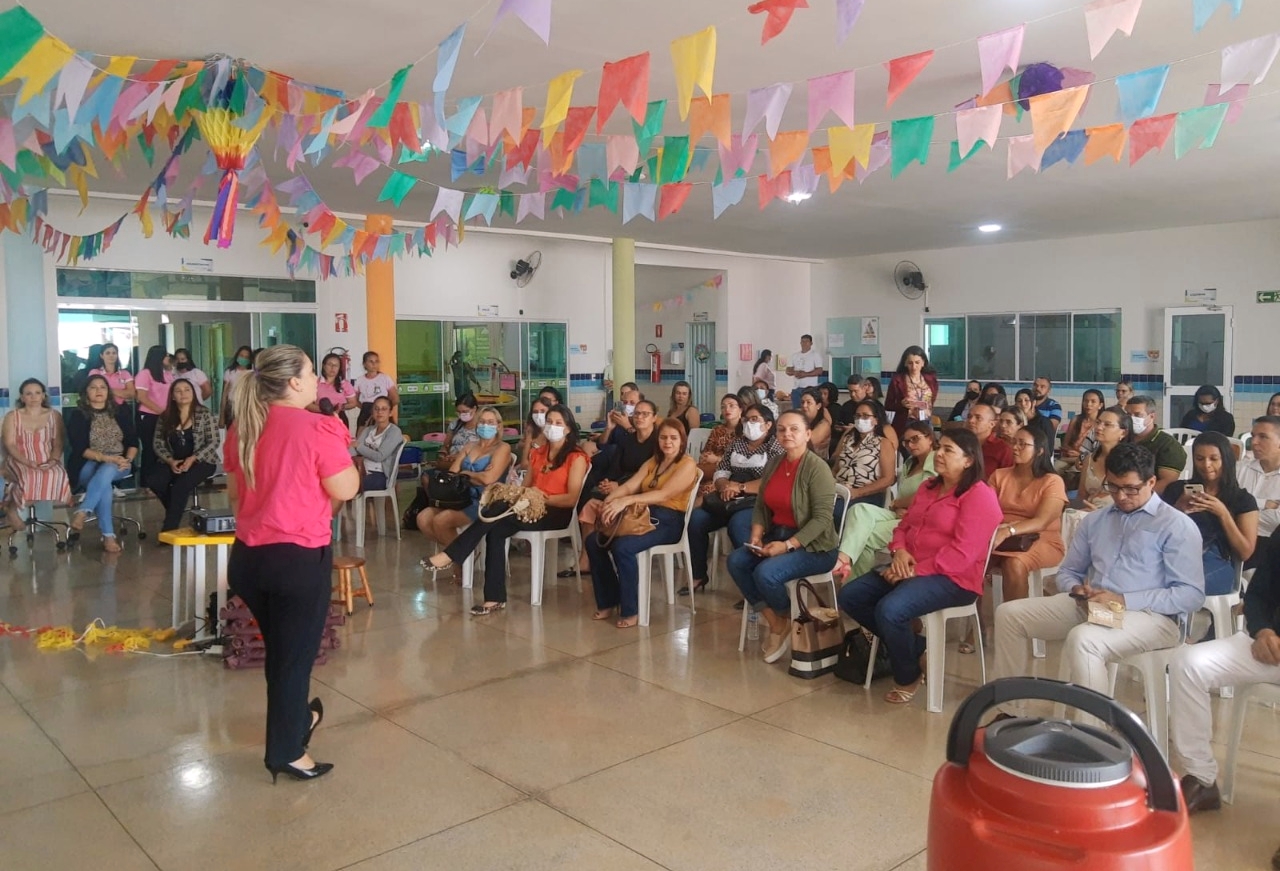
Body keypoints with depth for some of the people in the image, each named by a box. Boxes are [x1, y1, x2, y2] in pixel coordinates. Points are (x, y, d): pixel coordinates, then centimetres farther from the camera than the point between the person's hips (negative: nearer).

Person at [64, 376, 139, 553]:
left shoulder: (121, 411, 11)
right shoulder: (77, 415, 2)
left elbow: (133, 441, 7)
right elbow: (79, 448, -8)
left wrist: (128, 460, -13)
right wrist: (105, 457, -22)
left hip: (118, 466, 2)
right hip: (89, 465, -2)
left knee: (106, 471, -36)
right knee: (104, 483, -35)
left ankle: (81, 513, -41)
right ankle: (108, 536, -38)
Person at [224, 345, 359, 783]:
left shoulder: (242, 427, 4)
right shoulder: (316, 428, -17)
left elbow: (234, 492, 14)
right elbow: (345, 490, -13)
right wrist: (340, 447, 0)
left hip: (248, 555, 7)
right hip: (300, 556, -7)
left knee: (279, 648, 24)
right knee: (295, 654, 8)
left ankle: (296, 718, 44)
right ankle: (286, 752, 20)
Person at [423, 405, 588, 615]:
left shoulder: (576, 457, -3)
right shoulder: (537, 453, 19)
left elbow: (572, 499, -11)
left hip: (557, 513, -6)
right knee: (495, 531, -26)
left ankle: (450, 555, -22)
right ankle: (495, 598, -28)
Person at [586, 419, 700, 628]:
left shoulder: (687, 464, -5)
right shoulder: (652, 462, 18)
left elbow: (664, 494, -20)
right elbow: (629, 485, 5)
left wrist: (626, 501, -32)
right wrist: (610, 499, -18)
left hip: (668, 522, -7)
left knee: (622, 546, -32)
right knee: (593, 541, -12)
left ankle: (630, 611, -17)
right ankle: (608, 602, 0)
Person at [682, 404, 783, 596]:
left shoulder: (775, 447, -1)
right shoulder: (736, 443, 18)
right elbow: (720, 473, 14)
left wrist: (740, 487, -17)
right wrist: (726, 486, -10)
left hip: (758, 503, -6)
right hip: (731, 501, 6)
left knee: (737, 524, -36)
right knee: (696, 519, -16)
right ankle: (698, 576, -2)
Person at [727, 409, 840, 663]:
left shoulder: (817, 468, -16)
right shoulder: (773, 464, 5)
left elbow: (822, 518, -21)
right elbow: (761, 505, 11)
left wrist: (787, 545, -26)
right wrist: (756, 535, -8)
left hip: (813, 546, -7)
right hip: (776, 535, 8)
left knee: (765, 573, -28)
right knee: (736, 561, -14)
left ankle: (786, 623, 3)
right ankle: (774, 623, -2)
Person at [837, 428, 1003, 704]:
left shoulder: (979, 496, -11)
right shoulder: (928, 487, 16)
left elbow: (962, 553, -20)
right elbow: (904, 526, 19)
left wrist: (916, 571, -21)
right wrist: (899, 552, -5)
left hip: (952, 578, -9)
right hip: (910, 568, 9)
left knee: (889, 609, -32)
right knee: (849, 596, -5)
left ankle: (908, 676, -4)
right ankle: (911, 646, 6)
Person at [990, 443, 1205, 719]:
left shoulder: (1177, 526, -2)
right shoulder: (1094, 520, 18)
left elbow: (1192, 595, -11)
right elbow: (1067, 572, 22)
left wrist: (1123, 600, -19)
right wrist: (1077, 589, -4)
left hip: (1149, 615, -7)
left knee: (1082, 639, -37)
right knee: (1009, 614, -4)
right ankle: (1010, 712, 3)